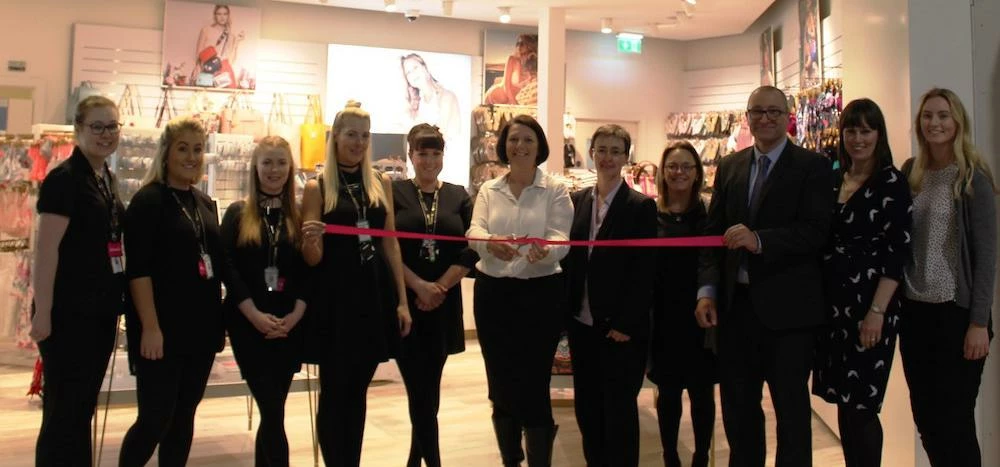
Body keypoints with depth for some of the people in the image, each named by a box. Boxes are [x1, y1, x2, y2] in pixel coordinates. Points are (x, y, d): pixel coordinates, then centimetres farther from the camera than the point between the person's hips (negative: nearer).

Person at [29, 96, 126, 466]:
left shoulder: (107, 179, 12)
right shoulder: (63, 179, -12)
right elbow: (46, 249, -17)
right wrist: (42, 313, -20)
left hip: (101, 309, 8)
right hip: (69, 311, -8)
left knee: (85, 406, 16)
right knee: (63, 409, 1)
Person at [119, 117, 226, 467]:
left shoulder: (205, 203, 13)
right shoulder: (148, 200, -7)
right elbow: (138, 269, -14)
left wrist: (222, 319, 14)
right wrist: (150, 327, -20)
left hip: (201, 326, 7)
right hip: (163, 328, -6)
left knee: (184, 416, 12)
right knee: (155, 419, -3)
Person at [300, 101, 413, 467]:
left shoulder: (381, 183, 9)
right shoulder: (317, 188, -2)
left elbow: (391, 244, 10)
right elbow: (312, 259, -3)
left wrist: (402, 300, 6)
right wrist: (310, 240, -26)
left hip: (374, 295, 3)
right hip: (334, 298, -3)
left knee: (358, 393, 12)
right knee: (334, 394, 4)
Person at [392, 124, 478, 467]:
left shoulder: (459, 197, 7)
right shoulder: (394, 193, 1)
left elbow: (470, 251, 0)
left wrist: (439, 288, -10)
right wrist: (419, 286, -13)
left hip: (444, 303, 2)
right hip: (403, 300, -2)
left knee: (429, 383, 11)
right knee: (419, 386, -3)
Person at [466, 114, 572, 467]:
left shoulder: (555, 190, 0)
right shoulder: (489, 190, 8)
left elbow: (560, 238, -11)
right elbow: (474, 232, -7)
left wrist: (544, 250, -35)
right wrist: (492, 243, -31)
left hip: (539, 294, -3)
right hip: (493, 293, 3)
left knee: (533, 387, -2)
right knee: (501, 386, 12)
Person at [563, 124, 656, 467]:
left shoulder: (641, 206, -6)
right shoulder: (577, 201, 7)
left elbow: (644, 271, -10)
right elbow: (568, 258, 8)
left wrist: (625, 324, -14)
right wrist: (566, 310, 1)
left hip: (621, 326, -4)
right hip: (582, 323, 5)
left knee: (619, 409, 5)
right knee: (586, 407, 14)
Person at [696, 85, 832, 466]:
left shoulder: (812, 166, -3)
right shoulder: (729, 167, 11)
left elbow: (816, 232, -14)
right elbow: (712, 232, 8)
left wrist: (759, 239, -27)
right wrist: (707, 290, -2)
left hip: (787, 306, -4)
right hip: (736, 304, 4)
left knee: (791, 406, 8)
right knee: (737, 406, 14)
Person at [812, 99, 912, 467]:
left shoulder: (891, 183, -6)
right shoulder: (833, 180, 11)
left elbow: (898, 251, -12)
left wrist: (877, 311, -18)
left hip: (869, 304, -6)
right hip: (833, 302, 6)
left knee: (861, 405, -1)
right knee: (842, 402, 12)